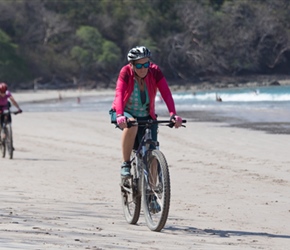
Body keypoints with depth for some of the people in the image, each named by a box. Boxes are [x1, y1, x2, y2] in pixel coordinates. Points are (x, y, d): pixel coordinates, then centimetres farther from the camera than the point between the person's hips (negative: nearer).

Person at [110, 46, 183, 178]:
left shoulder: (155, 71, -16)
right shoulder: (126, 72, -20)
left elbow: (166, 93, -25)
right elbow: (119, 94, -33)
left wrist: (173, 114, -41)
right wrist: (120, 116, -50)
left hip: (146, 117, 3)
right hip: (126, 114, -2)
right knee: (132, 124, -37)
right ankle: (125, 164, -26)